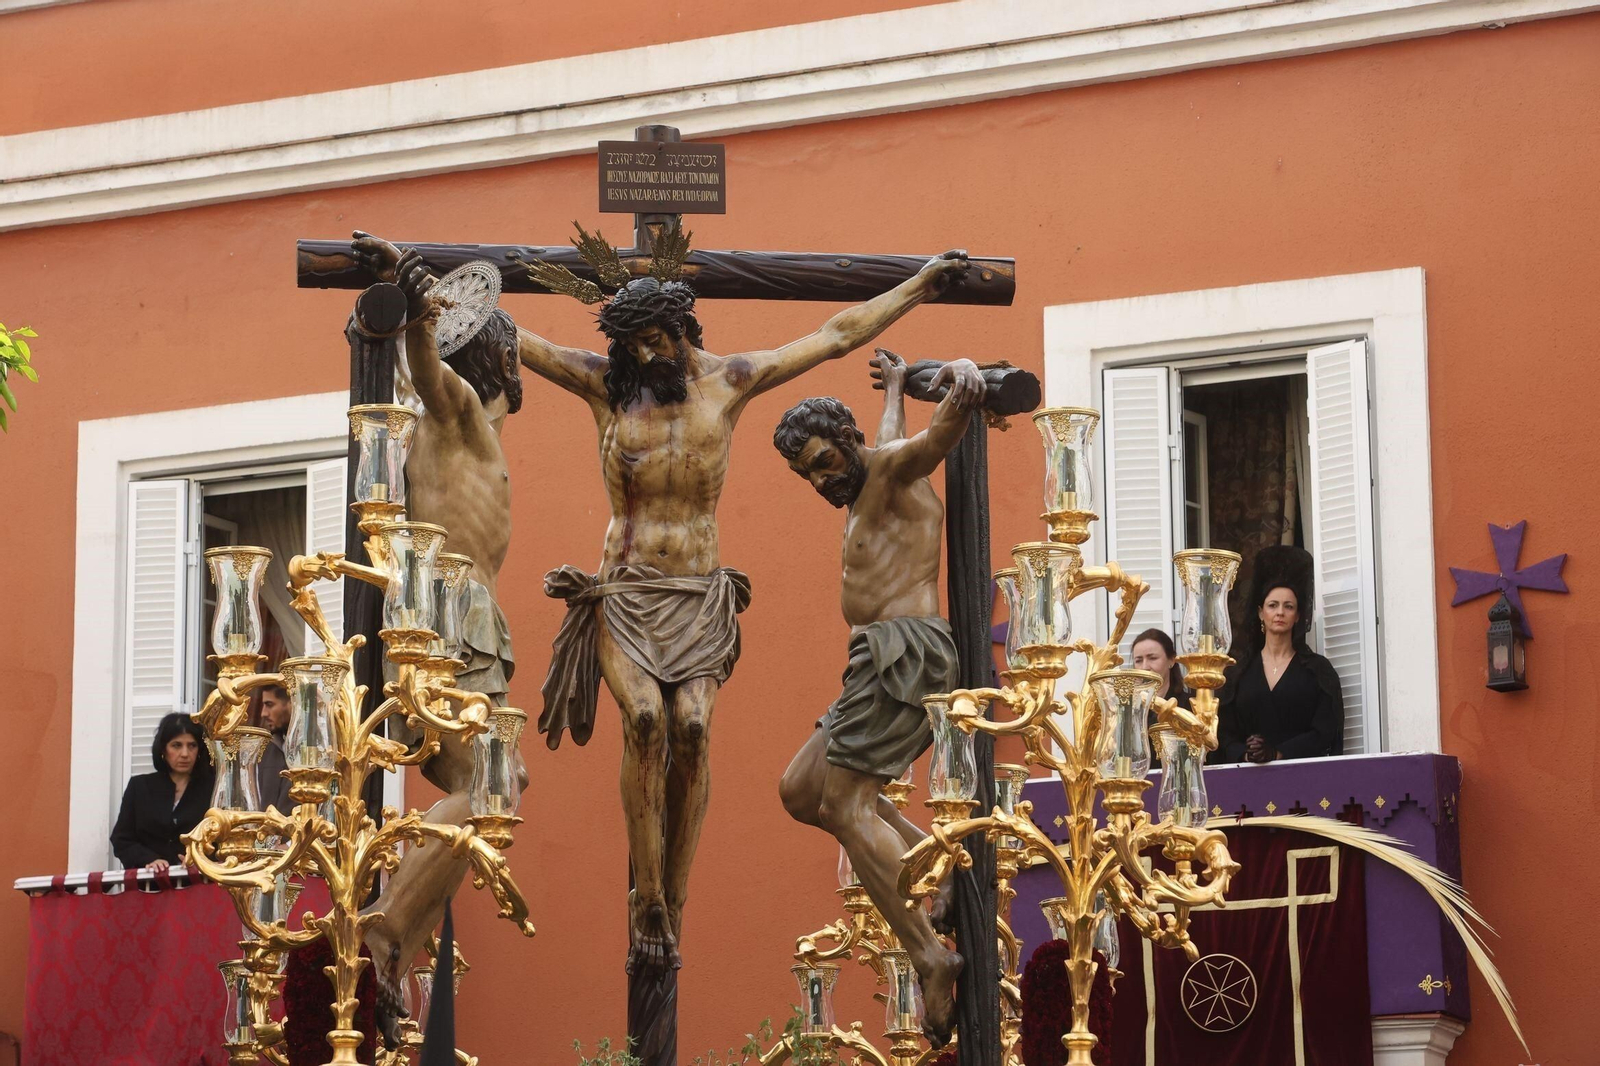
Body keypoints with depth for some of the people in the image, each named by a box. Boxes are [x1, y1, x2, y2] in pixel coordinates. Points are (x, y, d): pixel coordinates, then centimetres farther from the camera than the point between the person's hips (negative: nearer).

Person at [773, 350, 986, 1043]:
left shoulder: (892, 467, -4)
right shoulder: (861, 492, 24)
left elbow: (935, 437, -26)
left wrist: (962, 379, -45)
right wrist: (894, 382, 62)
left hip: (903, 648, -11)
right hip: (884, 658, 11)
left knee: (847, 807, -15)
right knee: (800, 791, 12)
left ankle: (929, 956, -21)